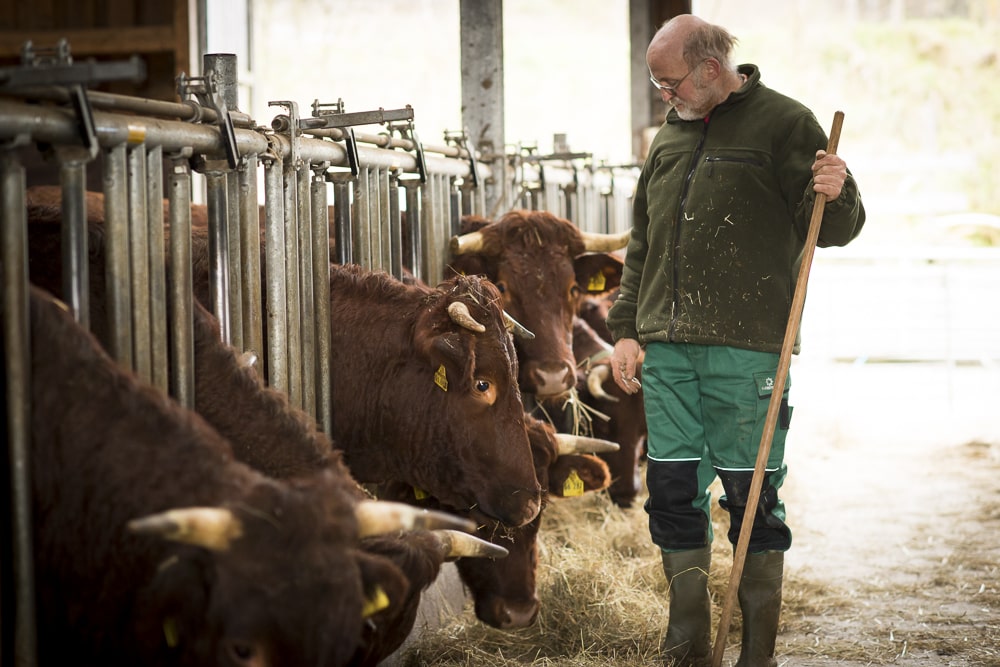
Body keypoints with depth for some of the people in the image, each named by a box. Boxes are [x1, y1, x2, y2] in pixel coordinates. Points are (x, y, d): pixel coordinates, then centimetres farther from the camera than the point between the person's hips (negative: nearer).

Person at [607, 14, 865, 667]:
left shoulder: (784, 123, 0)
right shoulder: (669, 137, 18)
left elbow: (837, 229, -1)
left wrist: (834, 195, -23)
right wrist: (626, 330, 16)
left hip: (746, 350, -6)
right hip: (666, 350, 6)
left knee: (751, 499, -1)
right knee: (673, 493, 6)